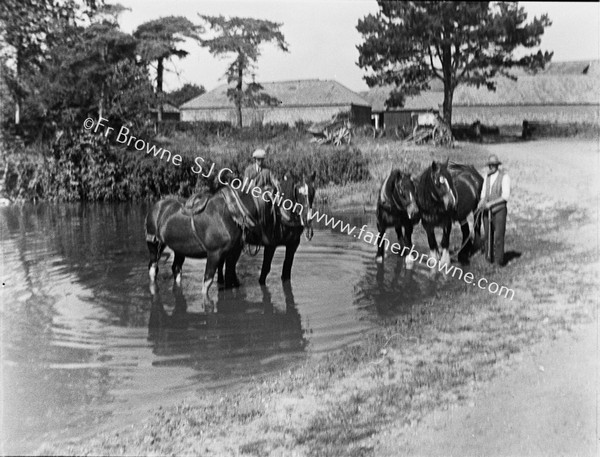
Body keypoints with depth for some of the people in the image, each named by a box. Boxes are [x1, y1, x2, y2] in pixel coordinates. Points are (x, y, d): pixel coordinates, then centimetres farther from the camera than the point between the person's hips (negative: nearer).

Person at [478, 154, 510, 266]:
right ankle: (489, 259, 18)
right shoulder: (487, 177, 11)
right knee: (488, 236, 9)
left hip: (499, 210, -5)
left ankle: (499, 261, 2)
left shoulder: (504, 177, -8)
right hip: (487, 210, 5)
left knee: (498, 236, -5)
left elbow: (505, 196, -12)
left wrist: (490, 203, -19)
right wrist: (481, 203, -7)